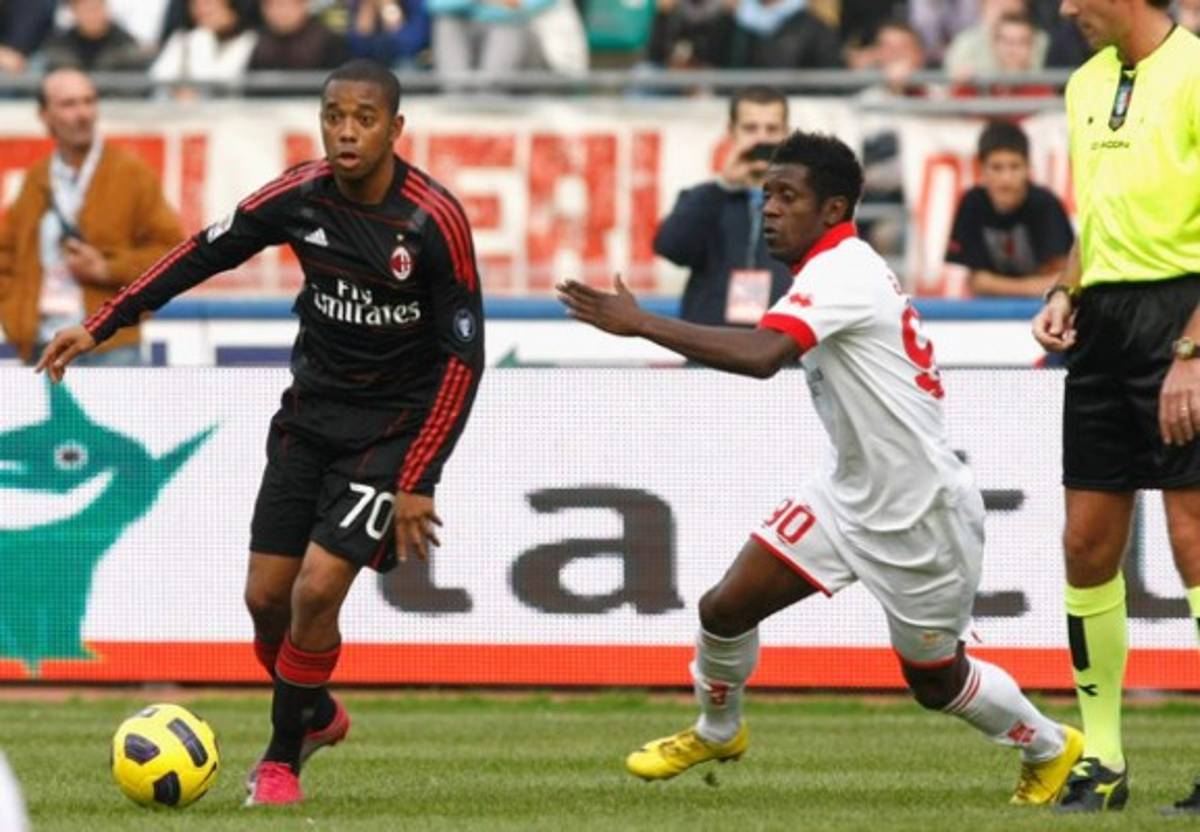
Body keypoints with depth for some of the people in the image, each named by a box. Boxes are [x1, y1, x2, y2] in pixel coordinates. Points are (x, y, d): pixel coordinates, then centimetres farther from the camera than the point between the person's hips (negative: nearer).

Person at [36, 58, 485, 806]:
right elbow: (204, 254, 6)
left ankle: (283, 757, 7)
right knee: (266, 596, 3)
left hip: (395, 427, -5)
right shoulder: (301, 197, -8)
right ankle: (315, 716, 34)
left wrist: (414, 484, -19)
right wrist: (100, 326, 3)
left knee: (317, 589, -16)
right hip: (313, 412, 5)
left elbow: (464, 357, -16)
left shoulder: (435, 221, -21)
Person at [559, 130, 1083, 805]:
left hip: (922, 513, -9)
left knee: (936, 681, 8)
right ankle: (718, 730, 26)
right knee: (726, 606, 0)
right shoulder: (842, 270, 6)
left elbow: (761, 354, -40)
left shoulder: (842, 273, -24)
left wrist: (638, 323, -40)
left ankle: (1051, 748, 34)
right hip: (854, 493, 9)